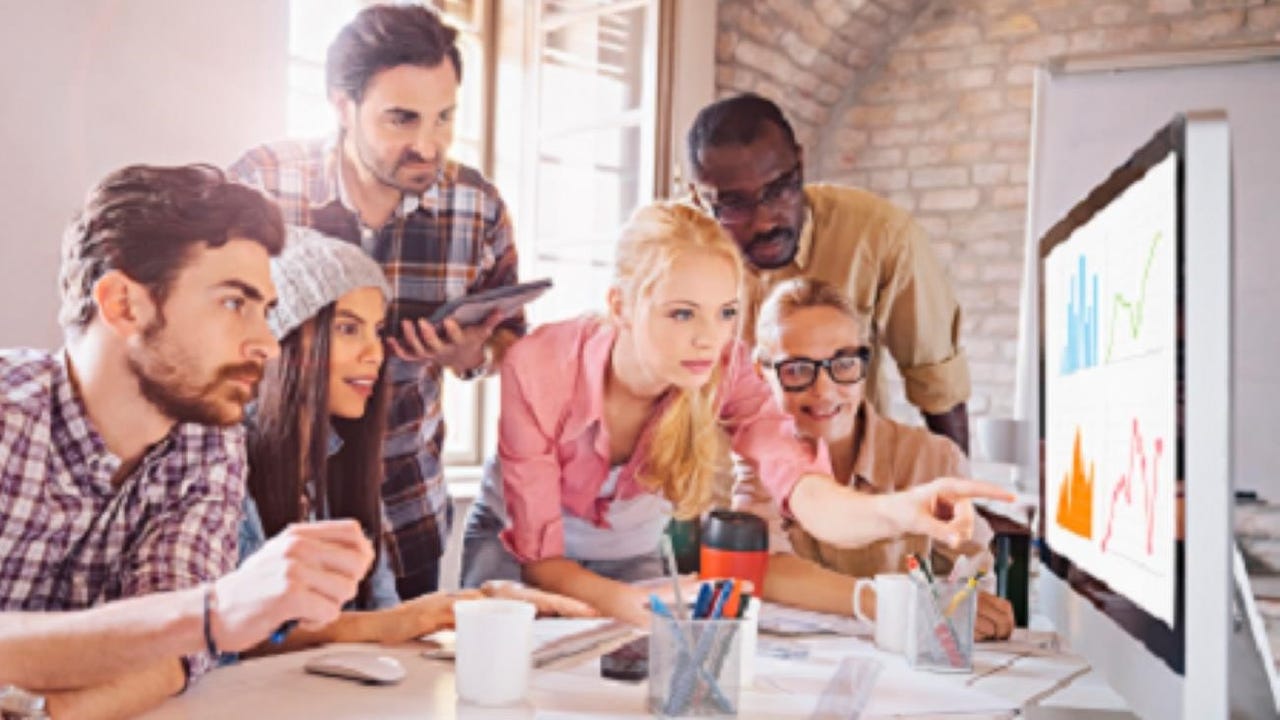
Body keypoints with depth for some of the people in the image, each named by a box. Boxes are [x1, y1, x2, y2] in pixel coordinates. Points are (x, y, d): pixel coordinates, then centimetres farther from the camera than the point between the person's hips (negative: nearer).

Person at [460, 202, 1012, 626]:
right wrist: (645, 608, -47)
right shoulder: (538, 368, -32)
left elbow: (798, 484, -43)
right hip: (514, 548, -2)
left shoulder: (726, 370, -25)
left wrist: (891, 511, -65)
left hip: (630, 558, 2)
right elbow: (538, 559, -28)